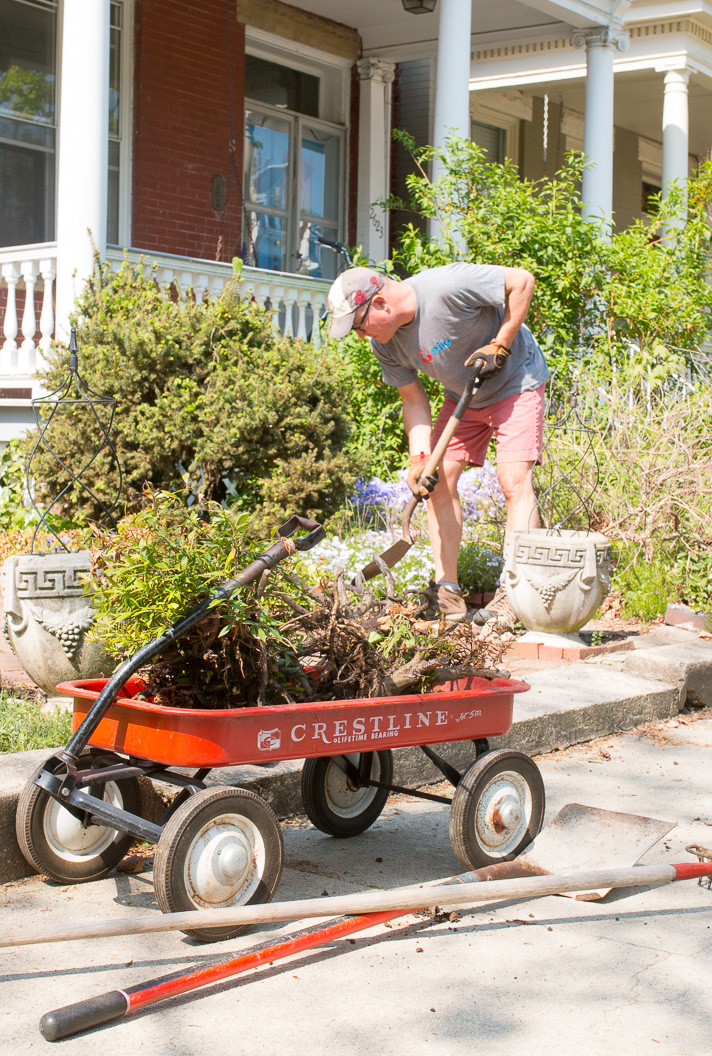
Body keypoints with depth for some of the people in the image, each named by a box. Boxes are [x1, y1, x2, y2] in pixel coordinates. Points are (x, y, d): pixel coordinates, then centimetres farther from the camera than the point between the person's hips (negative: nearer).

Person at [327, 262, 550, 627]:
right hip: (463, 397, 6)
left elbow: (522, 280, -24)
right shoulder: (383, 343, -12)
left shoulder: (447, 286, -33)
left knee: (515, 481, -17)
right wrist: (419, 458, -19)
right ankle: (447, 591, 1)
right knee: (440, 478, -4)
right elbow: (413, 399, -5)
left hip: (516, 382, -6)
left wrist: (500, 346, -25)